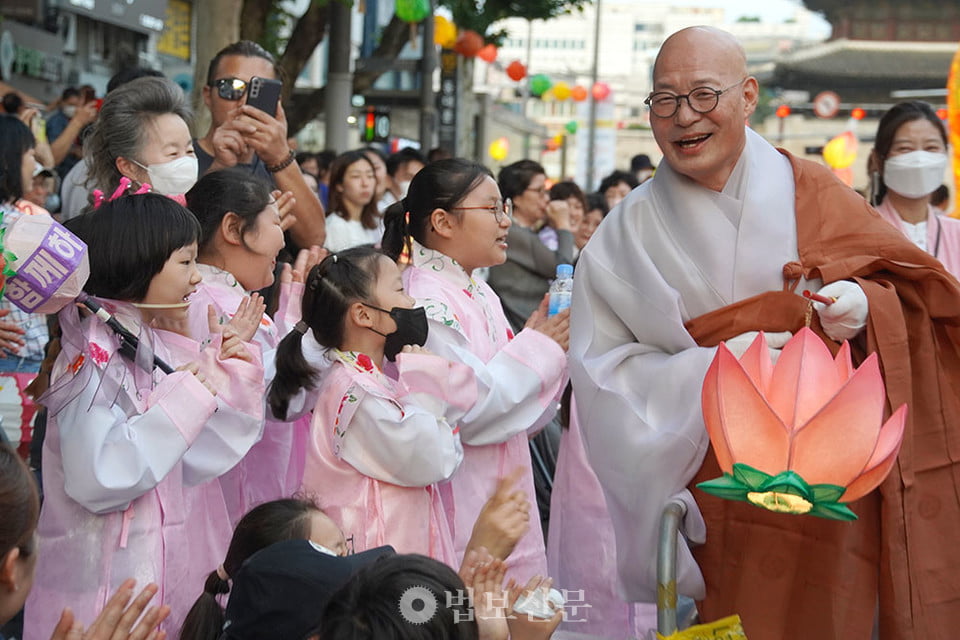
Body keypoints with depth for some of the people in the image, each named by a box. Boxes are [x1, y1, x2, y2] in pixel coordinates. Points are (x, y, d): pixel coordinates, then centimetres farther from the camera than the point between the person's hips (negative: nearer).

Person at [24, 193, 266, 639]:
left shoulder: (155, 345, 8)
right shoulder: (93, 353, -17)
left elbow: (197, 459, 12)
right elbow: (99, 481, -29)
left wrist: (229, 366, 2)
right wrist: (188, 398, -24)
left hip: (165, 565, 8)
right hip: (107, 581, -8)